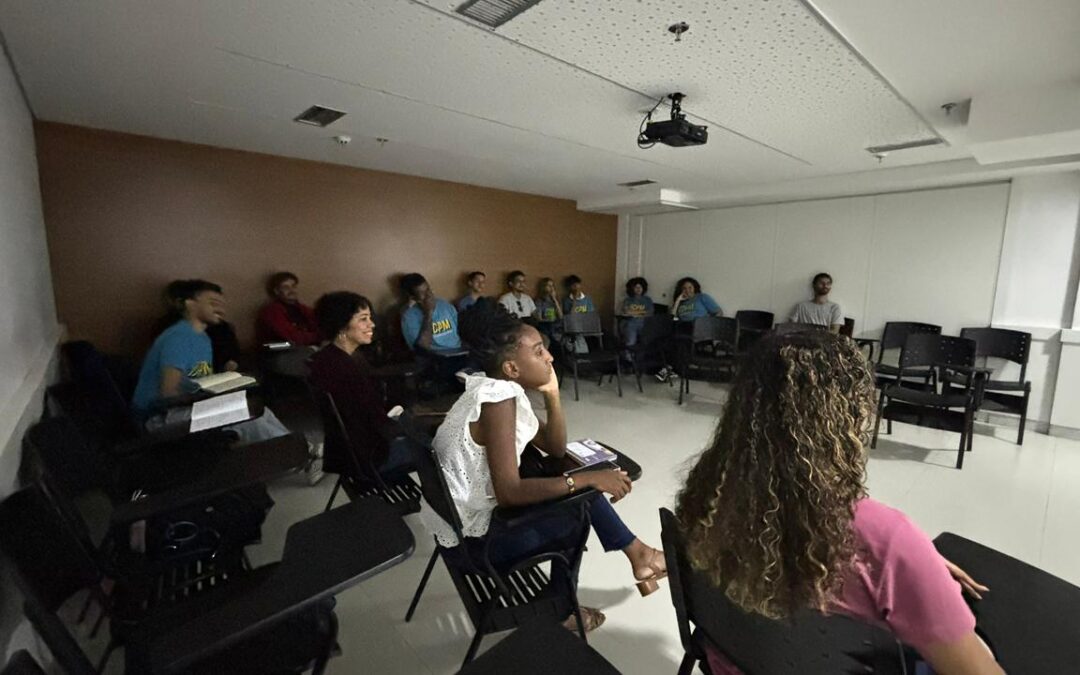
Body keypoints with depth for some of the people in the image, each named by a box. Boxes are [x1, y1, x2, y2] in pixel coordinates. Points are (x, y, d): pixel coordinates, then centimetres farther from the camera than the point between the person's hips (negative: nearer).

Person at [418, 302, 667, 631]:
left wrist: (552, 394, -10)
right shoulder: (498, 398, -28)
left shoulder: (504, 389, 0)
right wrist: (587, 479, -28)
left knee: (581, 487, 7)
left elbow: (556, 449, 3)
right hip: (472, 536, -8)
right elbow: (509, 492, -33)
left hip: (474, 511, 8)